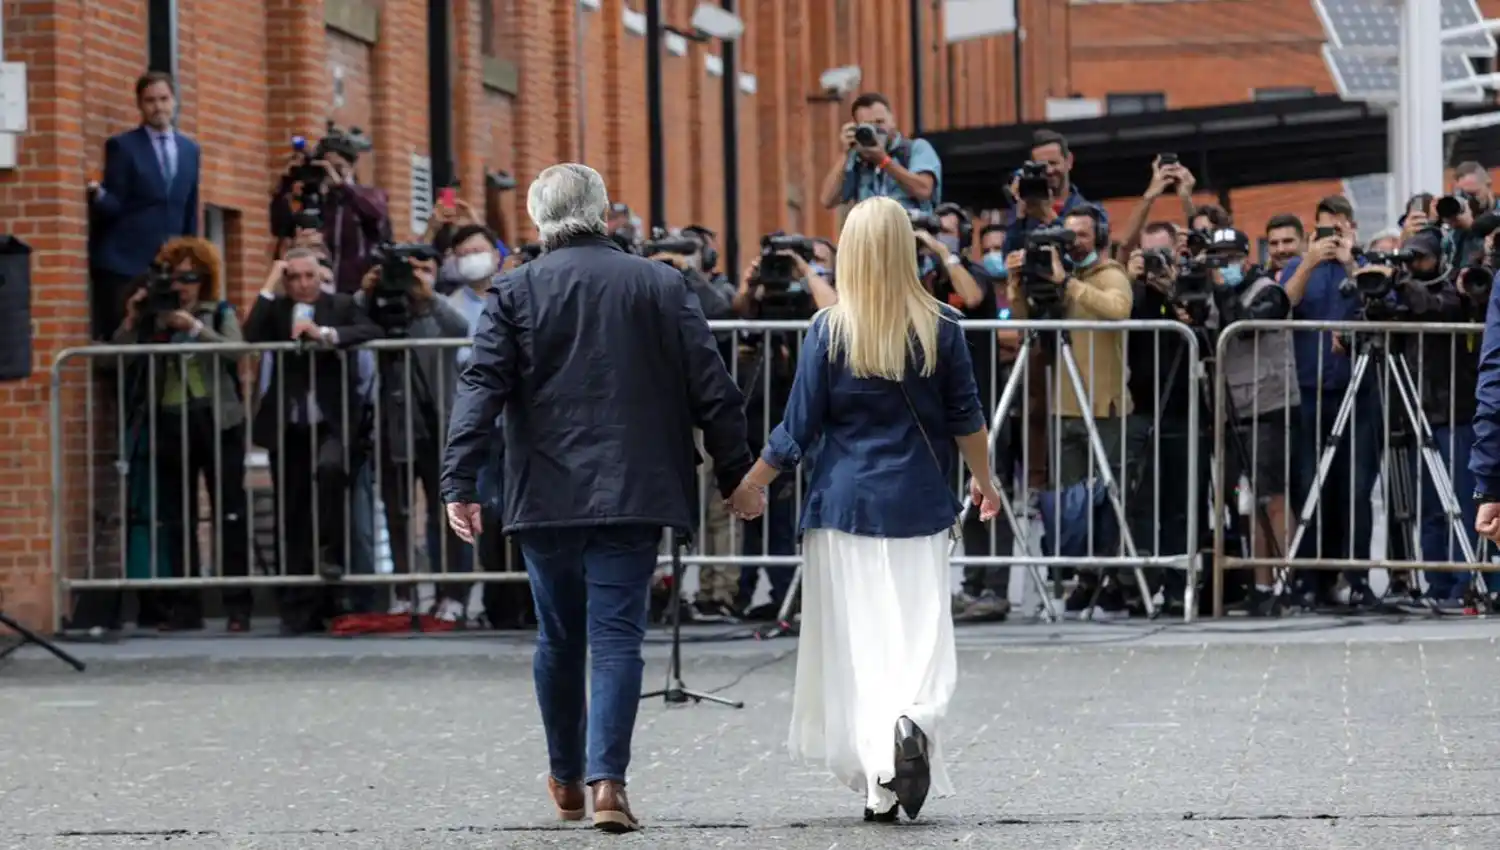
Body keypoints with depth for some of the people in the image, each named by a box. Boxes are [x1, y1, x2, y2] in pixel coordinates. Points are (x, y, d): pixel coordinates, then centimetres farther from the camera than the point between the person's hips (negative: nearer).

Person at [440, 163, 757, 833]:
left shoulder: (516, 293, -1)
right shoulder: (662, 286, 3)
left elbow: (482, 389, -8)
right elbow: (713, 392, 3)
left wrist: (459, 483, -10)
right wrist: (736, 477, 10)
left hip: (547, 497, 0)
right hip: (634, 497, 0)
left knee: (559, 638, 14)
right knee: (616, 636, -2)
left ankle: (567, 779, 26)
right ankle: (607, 779, -15)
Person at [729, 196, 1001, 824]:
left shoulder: (829, 331, -6)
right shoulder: (940, 327, -2)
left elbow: (800, 428, -2)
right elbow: (966, 418, 5)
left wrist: (753, 483, 12)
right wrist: (984, 483, 21)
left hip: (846, 502, -1)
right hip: (919, 504, 1)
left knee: (856, 638, 4)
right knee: (920, 631, 3)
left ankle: (878, 782, -1)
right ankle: (914, 722, -26)